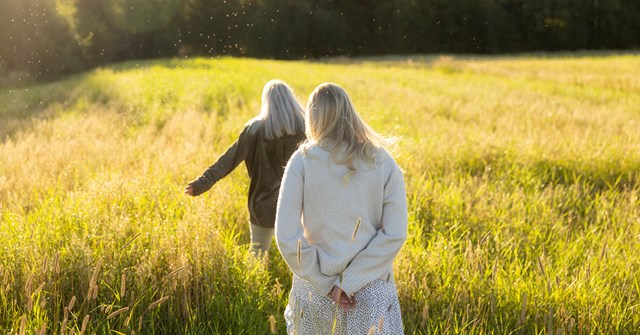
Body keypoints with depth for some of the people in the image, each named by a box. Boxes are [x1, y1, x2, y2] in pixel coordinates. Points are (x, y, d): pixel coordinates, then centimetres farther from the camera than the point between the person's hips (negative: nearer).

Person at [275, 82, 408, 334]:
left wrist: (325, 284, -7)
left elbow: (287, 237, -13)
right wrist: (348, 282, -11)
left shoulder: (302, 162, -9)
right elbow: (395, 235, -11)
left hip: (314, 286, 0)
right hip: (371, 290, 0)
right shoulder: (383, 164, -5)